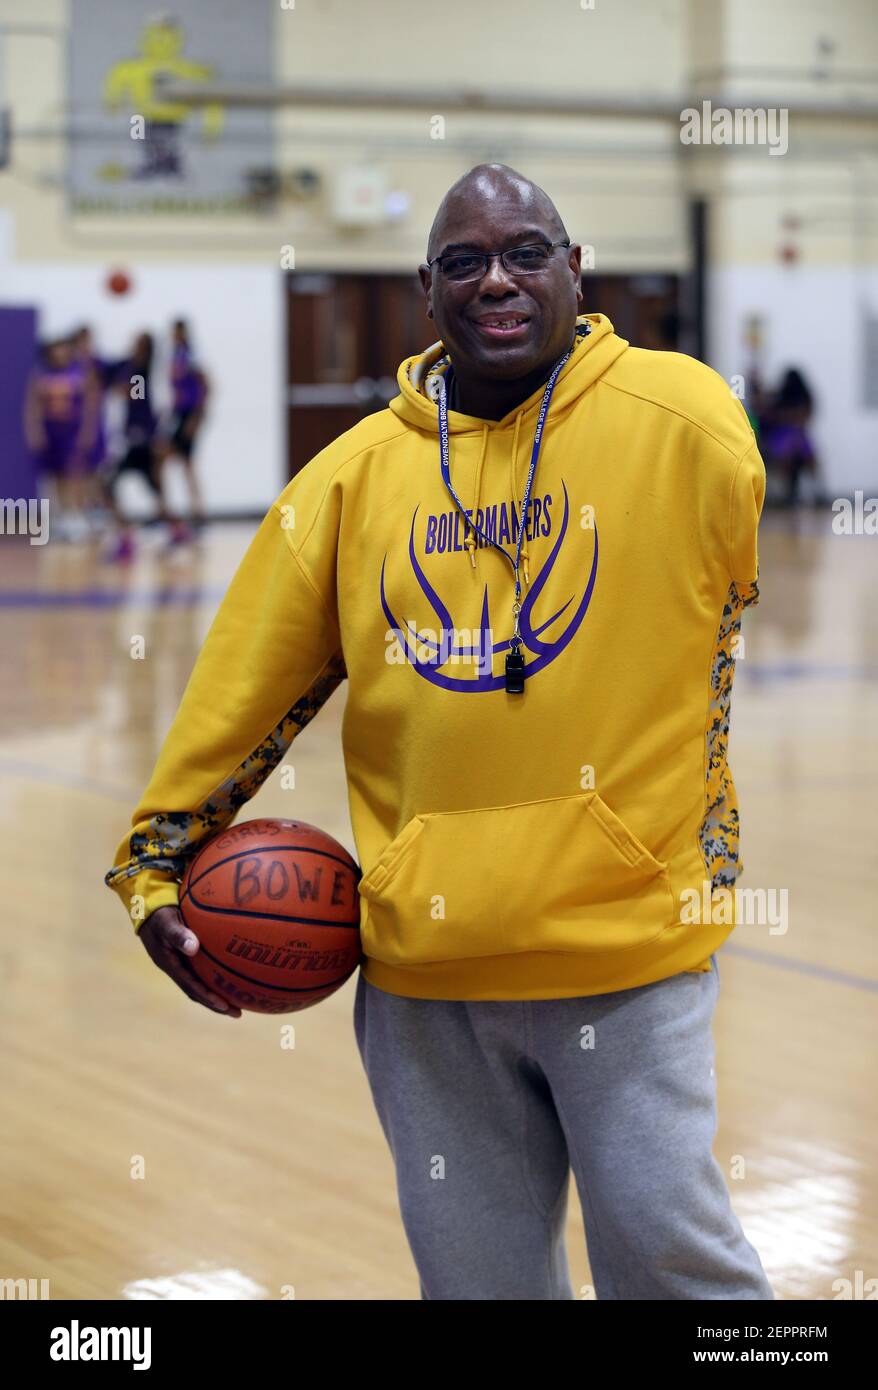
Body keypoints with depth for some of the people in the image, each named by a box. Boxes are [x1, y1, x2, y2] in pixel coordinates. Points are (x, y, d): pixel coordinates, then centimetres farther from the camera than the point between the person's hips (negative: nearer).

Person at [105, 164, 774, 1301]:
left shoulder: (683, 420, -5)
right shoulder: (356, 474, 4)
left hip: (629, 946, -3)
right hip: (421, 961, 3)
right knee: (475, 1271, 11)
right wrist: (154, 864, 8)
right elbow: (246, 683, 8)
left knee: (665, 1247, -3)